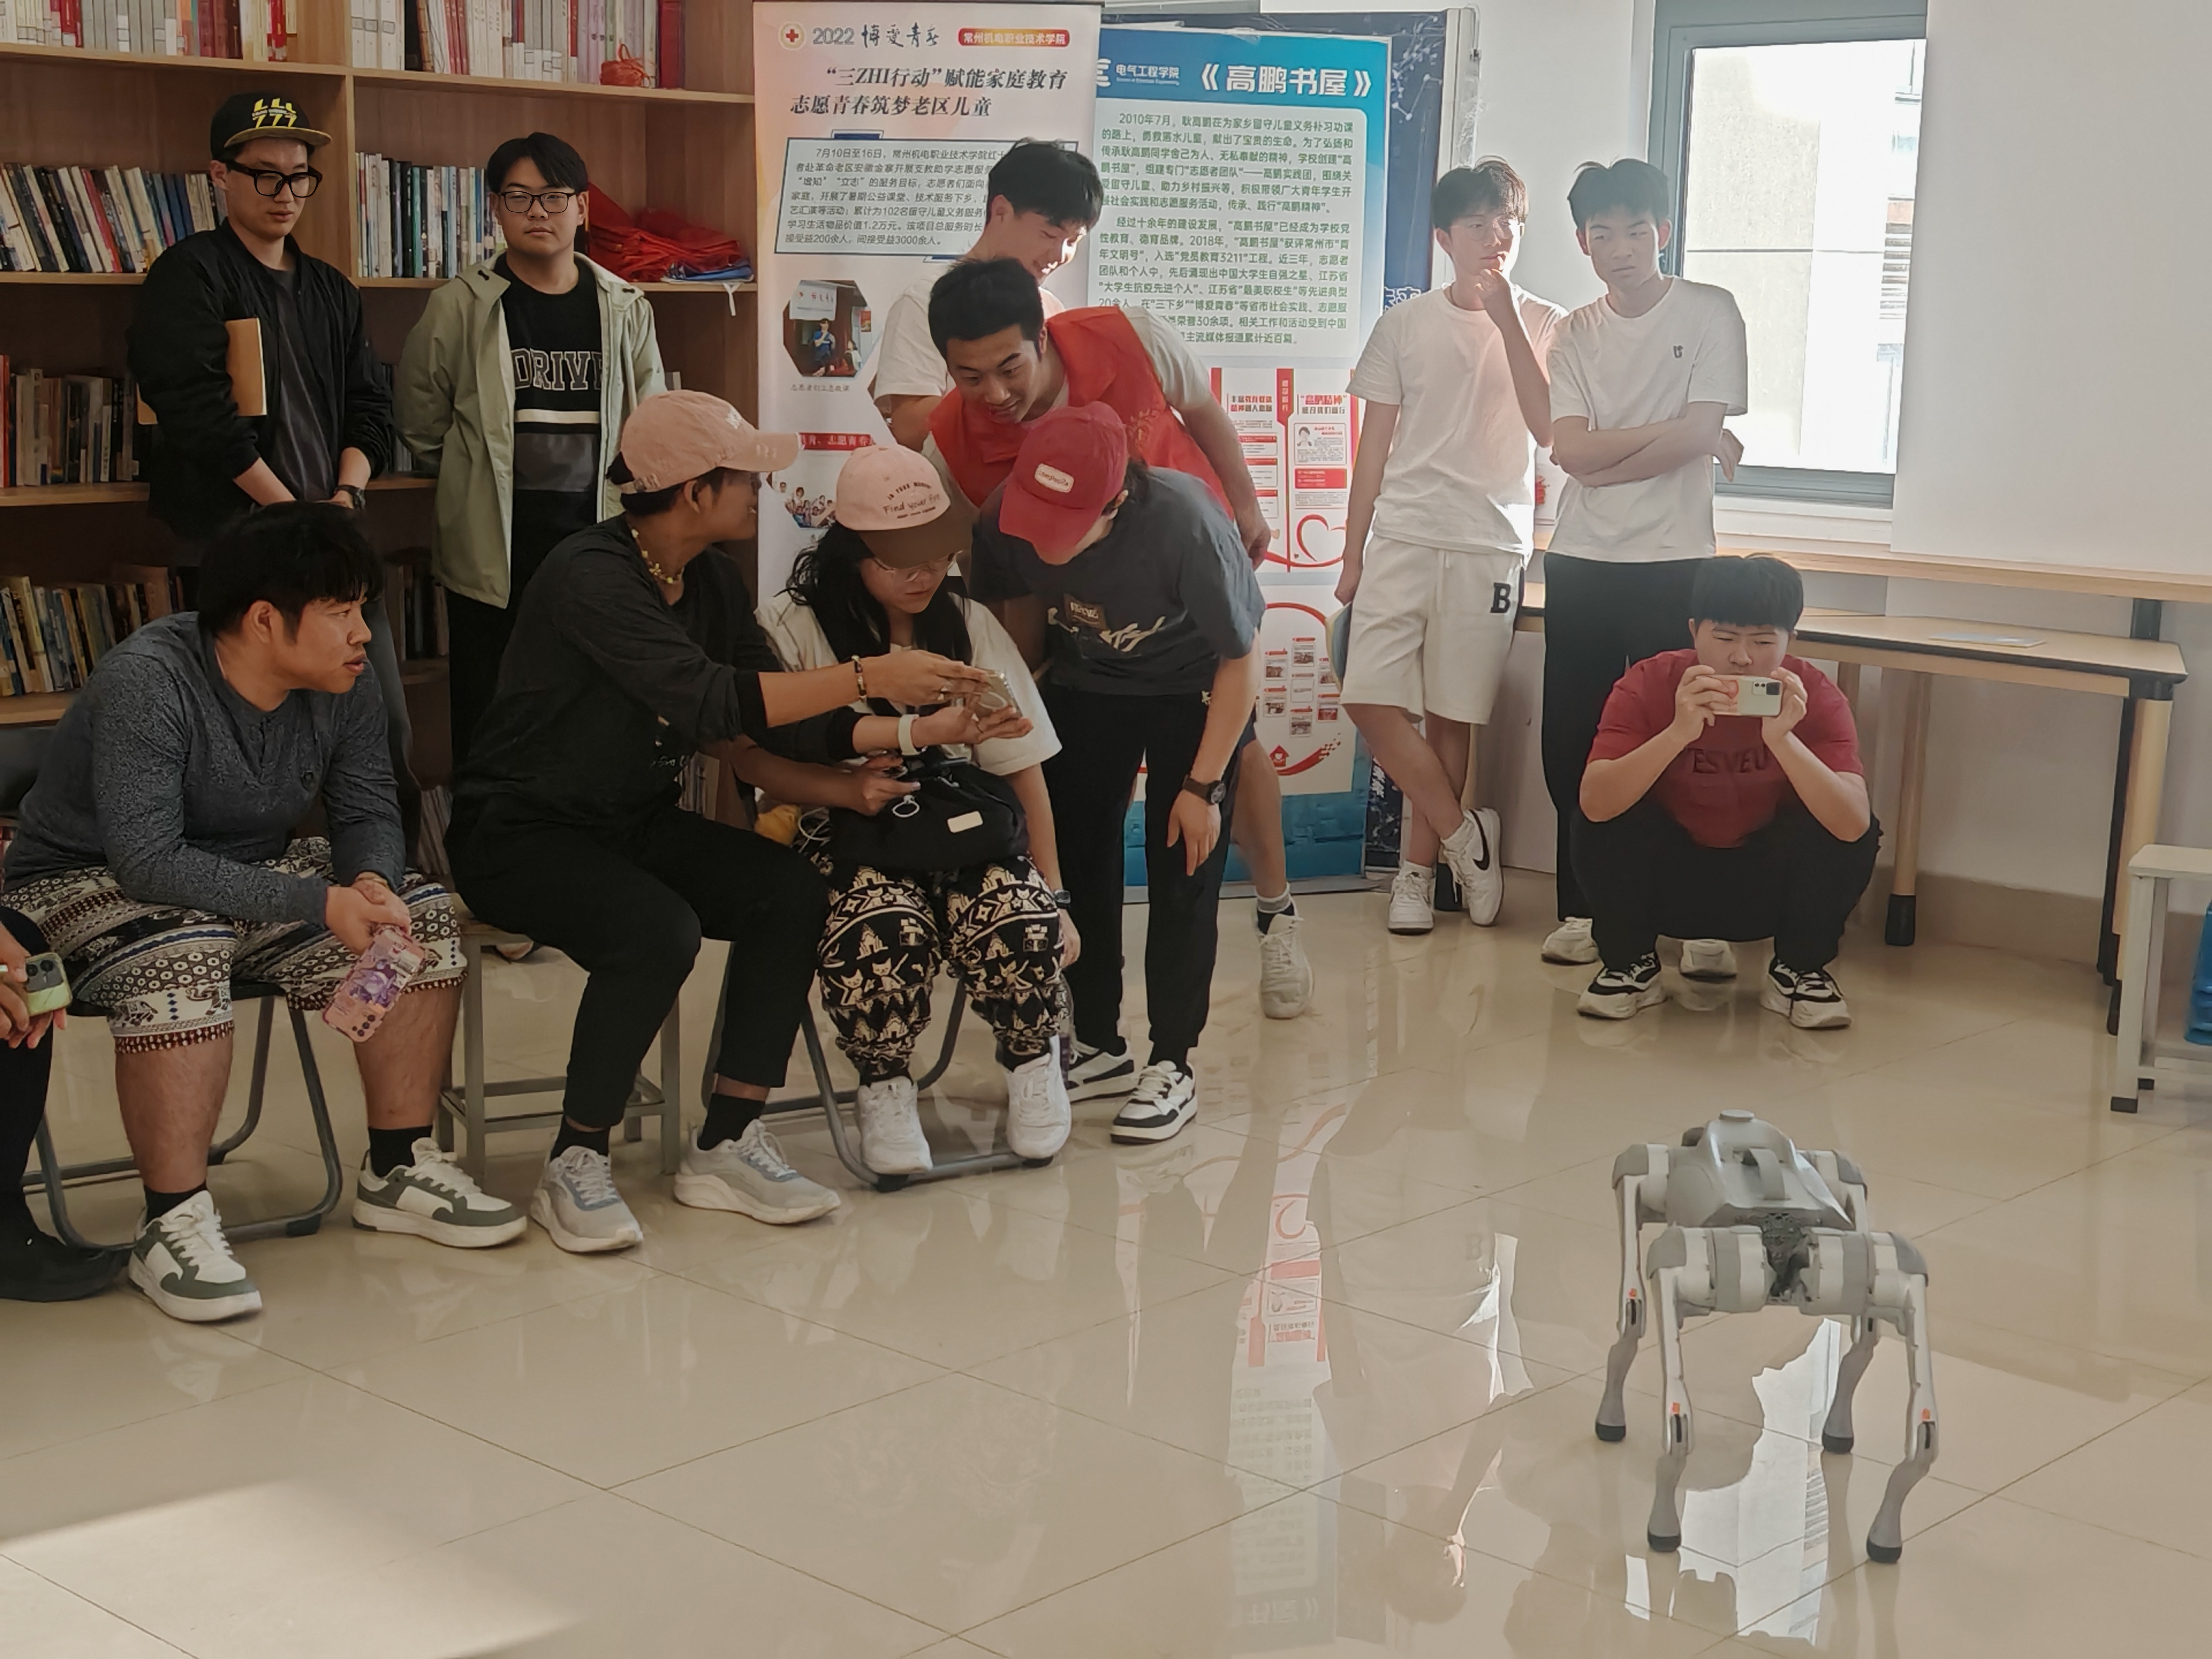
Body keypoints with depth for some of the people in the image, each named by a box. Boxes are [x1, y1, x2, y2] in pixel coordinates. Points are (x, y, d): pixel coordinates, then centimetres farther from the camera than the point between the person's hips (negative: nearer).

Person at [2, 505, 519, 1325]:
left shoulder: (343, 687, -7)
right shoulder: (147, 682, -28)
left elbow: (366, 813, 1)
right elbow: (149, 861, -34)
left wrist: (370, 882, -24)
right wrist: (320, 904, -39)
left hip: (254, 873, 7)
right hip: (88, 882, -7)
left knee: (422, 917, -10)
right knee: (180, 957, -39)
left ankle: (399, 1170, 0)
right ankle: (173, 1224, -28)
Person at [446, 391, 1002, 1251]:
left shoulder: (711, 581, 4)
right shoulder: (591, 576, -22)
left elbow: (782, 722, 3)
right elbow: (711, 702, -33)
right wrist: (866, 676, -33)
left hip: (636, 824, 8)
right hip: (521, 834, -8)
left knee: (793, 892, -15)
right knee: (657, 930, -34)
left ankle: (725, 1146, -7)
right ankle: (575, 1166, -15)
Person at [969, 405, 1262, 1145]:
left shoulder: (1183, 524, -38)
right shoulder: (1007, 517, -27)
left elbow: (1242, 662, -23)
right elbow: (1020, 618, -3)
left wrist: (1202, 786, -20)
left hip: (1193, 687, -4)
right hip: (1087, 679, 4)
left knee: (1182, 870, -8)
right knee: (1075, 858, 2)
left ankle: (1172, 1065, 2)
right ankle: (1098, 1046, 16)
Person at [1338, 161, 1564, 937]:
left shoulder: (1542, 324, 5)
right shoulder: (1405, 324, 8)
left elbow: (1547, 427, -10)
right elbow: (1375, 443, 10)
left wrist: (1507, 318, -13)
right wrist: (1352, 554, 8)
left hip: (1489, 544, -1)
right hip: (1401, 537, 1)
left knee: (1449, 715, 1)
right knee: (1373, 700, -10)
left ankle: (1418, 868, 15)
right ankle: (1464, 837, 5)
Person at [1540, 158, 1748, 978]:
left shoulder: (1709, 313, 0)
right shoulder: (1575, 334, 9)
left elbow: (1703, 433, -11)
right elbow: (1570, 448, -5)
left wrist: (1607, 463, -7)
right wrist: (1681, 436, -10)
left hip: (1674, 562, -4)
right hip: (1580, 562, 4)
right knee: (1572, 741, 4)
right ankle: (1582, 907, 16)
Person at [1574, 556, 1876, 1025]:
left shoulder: (1815, 696, -17)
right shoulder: (1649, 684, -18)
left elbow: (1854, 825, -31)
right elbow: (1595, 804, -33)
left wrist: (1782, 739, -44)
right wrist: (1679, 731, -45)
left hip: (1768, 888, 0)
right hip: (1669, 880, 0)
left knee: (1854, 836, -25)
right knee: (1608, 825, -28)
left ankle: (1800, 971, 1)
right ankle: (1630, 966, 0)